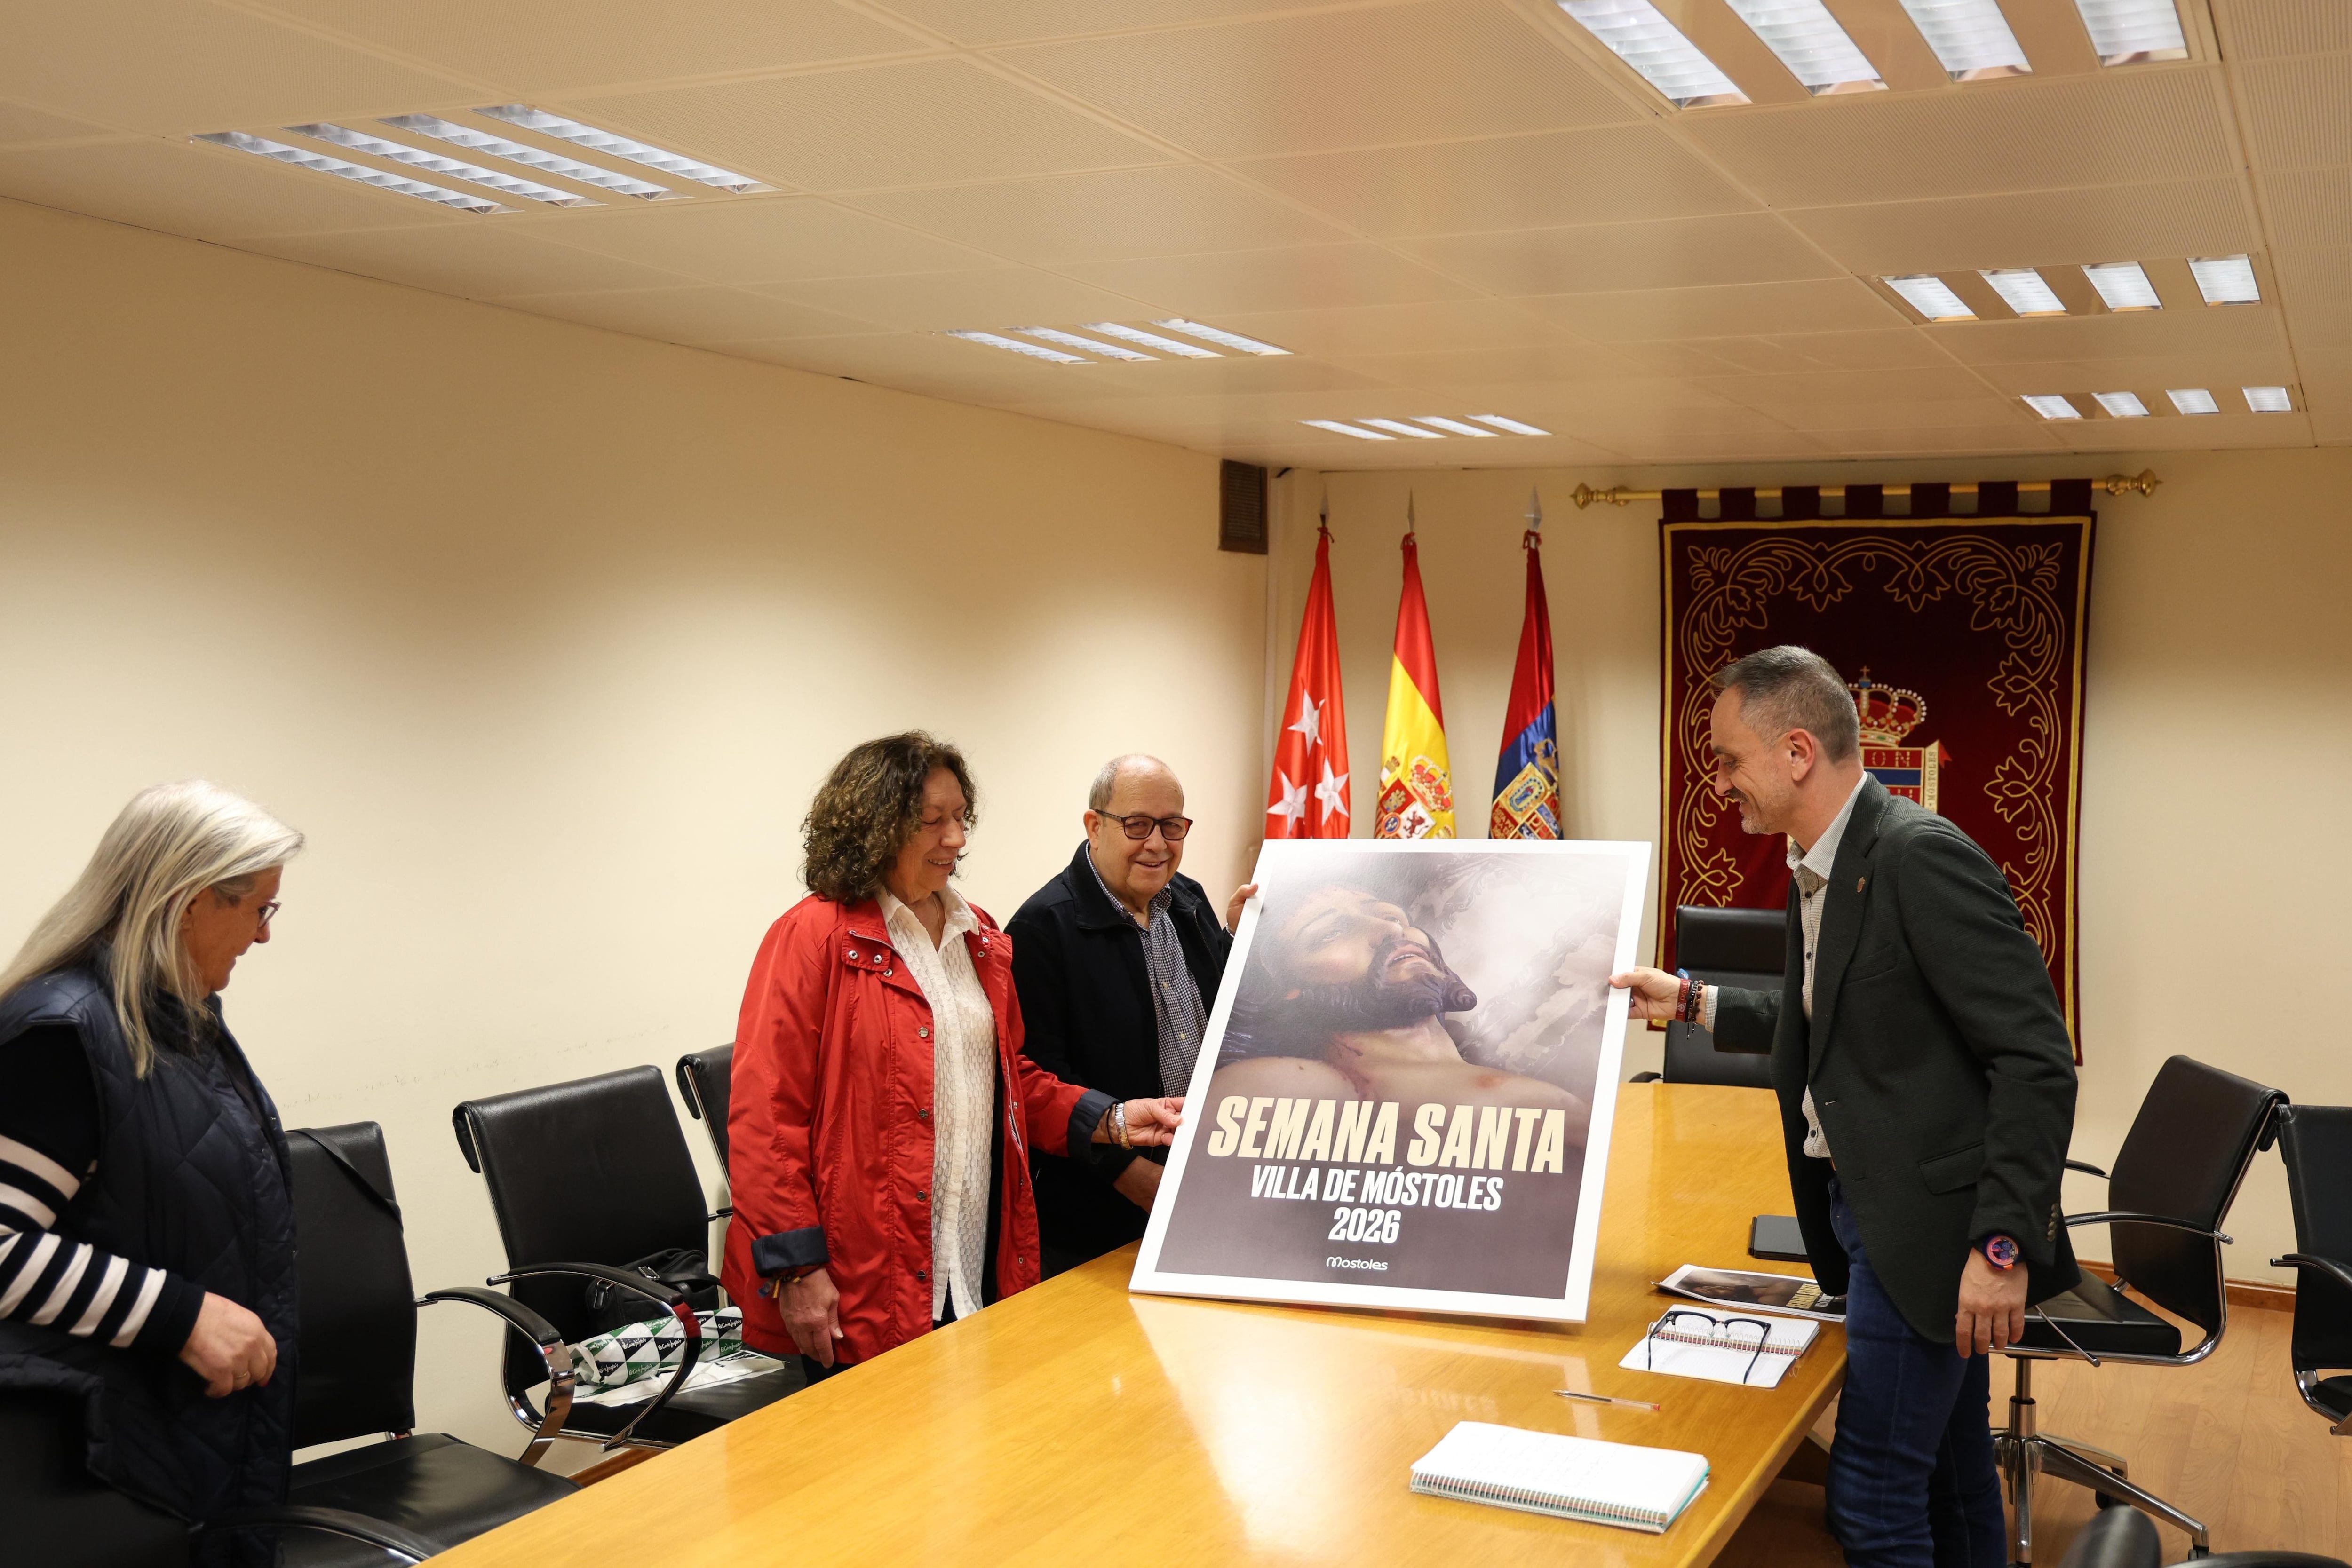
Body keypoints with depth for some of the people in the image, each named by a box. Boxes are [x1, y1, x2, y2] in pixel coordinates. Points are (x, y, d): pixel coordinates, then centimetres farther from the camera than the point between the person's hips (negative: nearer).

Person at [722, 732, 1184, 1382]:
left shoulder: (979, 937, 14)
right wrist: (796, 1270, -16)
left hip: (984, 1272, 6)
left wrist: (1111, 1120, 6)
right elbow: (766, 1117, -12)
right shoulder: (814, 937, -8)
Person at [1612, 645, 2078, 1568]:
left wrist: (2003, 1243, -25)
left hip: (1924, 1221, -10)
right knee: (1950, 1470, 20)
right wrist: (1690, 1003, 19)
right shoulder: (1819, 867, 9)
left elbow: (2036, 1056, -23)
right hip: (1864, 1205, 10)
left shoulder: (1921, 856, -21)